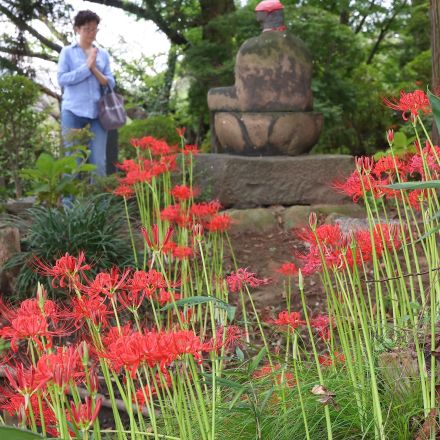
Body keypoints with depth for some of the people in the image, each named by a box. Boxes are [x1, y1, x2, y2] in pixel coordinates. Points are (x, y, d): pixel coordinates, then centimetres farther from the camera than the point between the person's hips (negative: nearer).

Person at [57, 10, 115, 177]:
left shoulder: (103, 54, 12)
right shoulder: (67, 52, 5)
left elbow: (110, 83, 6)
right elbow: (62, 79, -5)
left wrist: (94, 69, -9)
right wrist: (86, 67, -10)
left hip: (98, 111, 2)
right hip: (73, 110, -2)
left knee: (99, 161, -1)